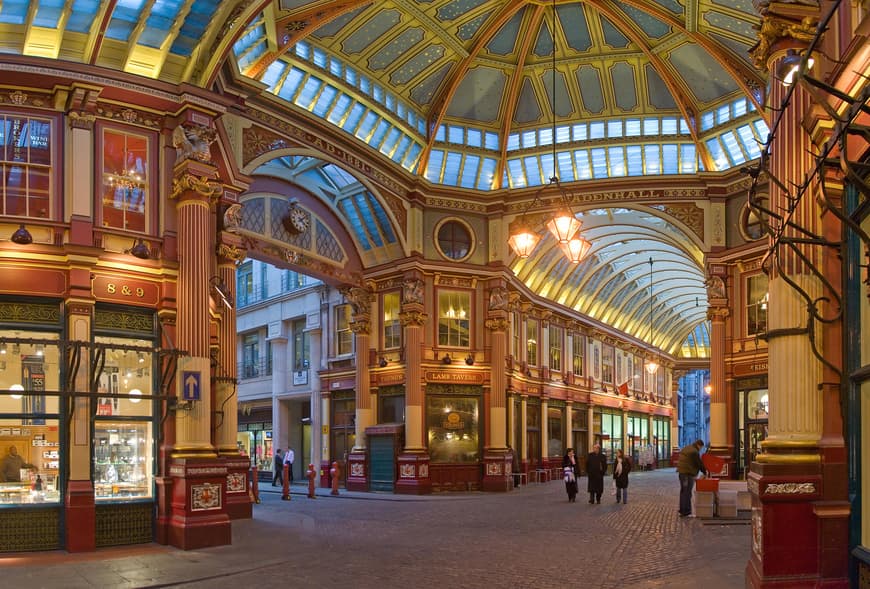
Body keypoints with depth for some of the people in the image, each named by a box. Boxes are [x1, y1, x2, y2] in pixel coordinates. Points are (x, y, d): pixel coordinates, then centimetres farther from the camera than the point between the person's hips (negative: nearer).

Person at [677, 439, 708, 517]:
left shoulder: (685, 449, 16)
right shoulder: (694, 452, -13)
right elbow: (700, 463, -9)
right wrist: (705, 472, 6)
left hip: (681, 472, 10)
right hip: (689, 473, -9)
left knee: (683, 491, 15)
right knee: (687, 493, -7)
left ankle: (682, 509, 20)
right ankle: (686, 511, -7)